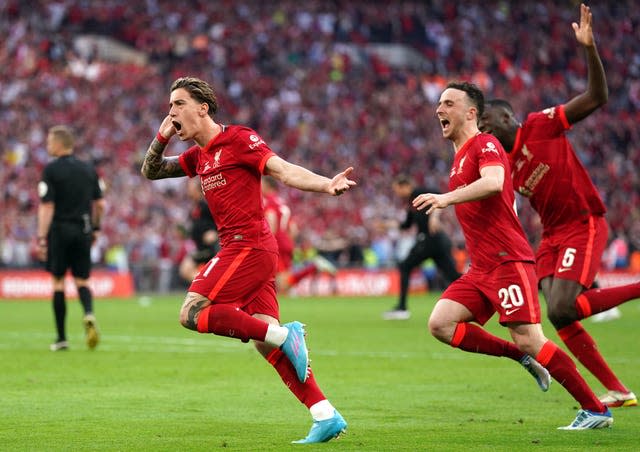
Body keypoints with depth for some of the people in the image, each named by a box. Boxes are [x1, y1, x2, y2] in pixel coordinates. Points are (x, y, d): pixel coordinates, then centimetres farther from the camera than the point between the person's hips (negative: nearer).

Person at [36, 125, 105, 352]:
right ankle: (89, 314, -20)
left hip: (59, 230, -4)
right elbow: (99, 204, 9)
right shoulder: (88, 169, 7)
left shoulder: (51, 170, -8)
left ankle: (61, 338, 8)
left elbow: (47, 207, -14)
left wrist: (41, 238, -14)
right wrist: (95, 228, 22)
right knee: (82, 281, 11)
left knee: (58, 282, 6)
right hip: (83, 231, 4)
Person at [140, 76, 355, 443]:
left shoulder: (239, 139, -6)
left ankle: (285, 334, -15)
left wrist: (326, 185, -30)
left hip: (248, 245, -8)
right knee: (266, 341, 2)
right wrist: (162, 137, 8)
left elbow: (284, 171, -14)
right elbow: (151, 172, 27)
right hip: (241, 248, 8)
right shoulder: (198, 157, 19)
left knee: (193, 313, -13)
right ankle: (326, 416, -2)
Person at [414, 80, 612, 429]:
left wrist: (447, 198, -37)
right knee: (440, 324, -8)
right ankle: (524, 358, 3)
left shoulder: (485, 144, -7)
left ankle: (596, 410, -5)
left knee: (529, 340, -14)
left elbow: (494, 182, -29)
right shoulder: (460, 156, 22)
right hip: (481, 269, 9)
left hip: (508, 262, -9)